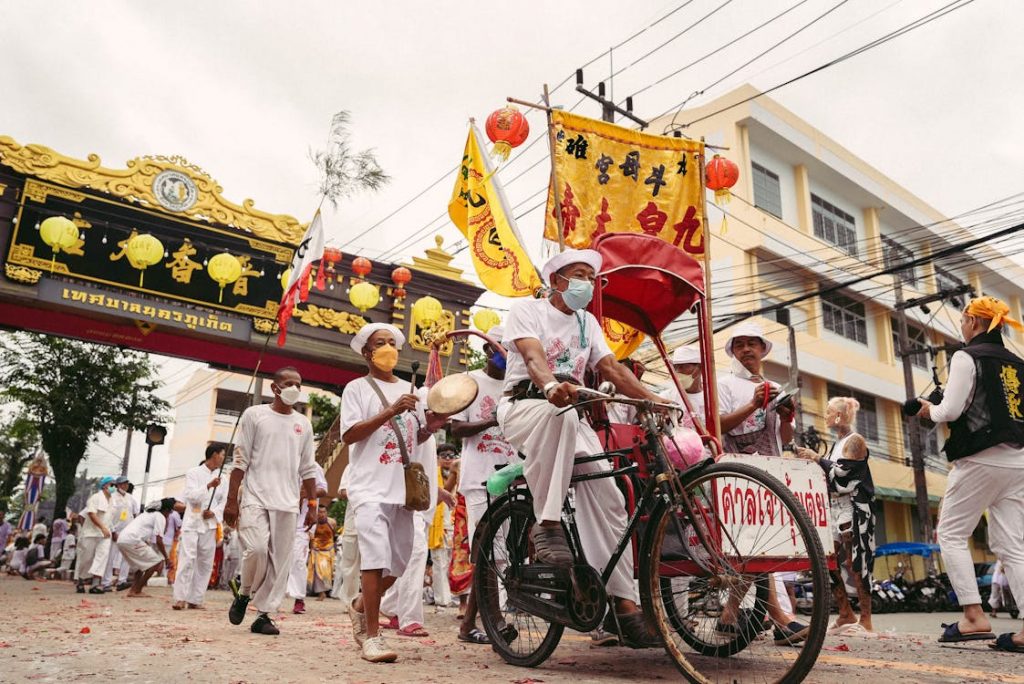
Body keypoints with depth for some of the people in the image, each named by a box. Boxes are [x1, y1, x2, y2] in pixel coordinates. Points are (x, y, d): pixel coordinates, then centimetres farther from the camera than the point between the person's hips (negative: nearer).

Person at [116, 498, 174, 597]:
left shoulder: (149, 514, 27)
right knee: (156, 562, 0)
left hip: (121, 540, 9)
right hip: (132, 540, -9)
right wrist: (166, 558, 4)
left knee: (140, 564, 27)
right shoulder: (160, 517, 1)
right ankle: (136, 591, 1)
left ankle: (133, 590, 14)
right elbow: (159, 541, -5)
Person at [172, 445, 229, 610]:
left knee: (205, 563, 2)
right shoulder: (193, 472, 1)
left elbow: (224, 501, 10)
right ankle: (180, 598, -7)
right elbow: (191, 496, -9)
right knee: (187, 559, -11)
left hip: (210, 524, 4)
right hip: (192, 522, -4)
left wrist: (214, 512, -8)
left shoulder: (222, 478, 12)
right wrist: (208, 486, -22)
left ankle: (195, 599, 6)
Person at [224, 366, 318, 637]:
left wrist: (313, 504, 8)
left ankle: (264, 614, 12)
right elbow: (240, 460, 0)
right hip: (256, 497, -3)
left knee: (280, 561, 1)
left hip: (287, 503, 3)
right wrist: (231, 500, -4)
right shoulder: (255, 414, 3)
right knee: (257, 549, -16)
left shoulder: (303, 424, 12)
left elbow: (307, 469, 14)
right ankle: (244, 595, 12)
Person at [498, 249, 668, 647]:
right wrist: (551, 387, -41)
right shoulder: (528, 310, 2)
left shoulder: (587, 322, 21)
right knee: (557, 414, -42)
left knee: (608, 498, -11)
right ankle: (546, 525, -33)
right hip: (525, 406, -5)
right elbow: (533, 356, -18)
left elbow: (611, 367, 8)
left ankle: (623, 602, -7)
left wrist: (651, 398, -9)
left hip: (570, 415, 6)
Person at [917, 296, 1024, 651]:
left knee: (952, 533, 2)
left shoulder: (966, 357, -6)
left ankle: (974, 617, -5)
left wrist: (929, 409, 7)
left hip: (982, 459, -7)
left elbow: (951, 410, -13)